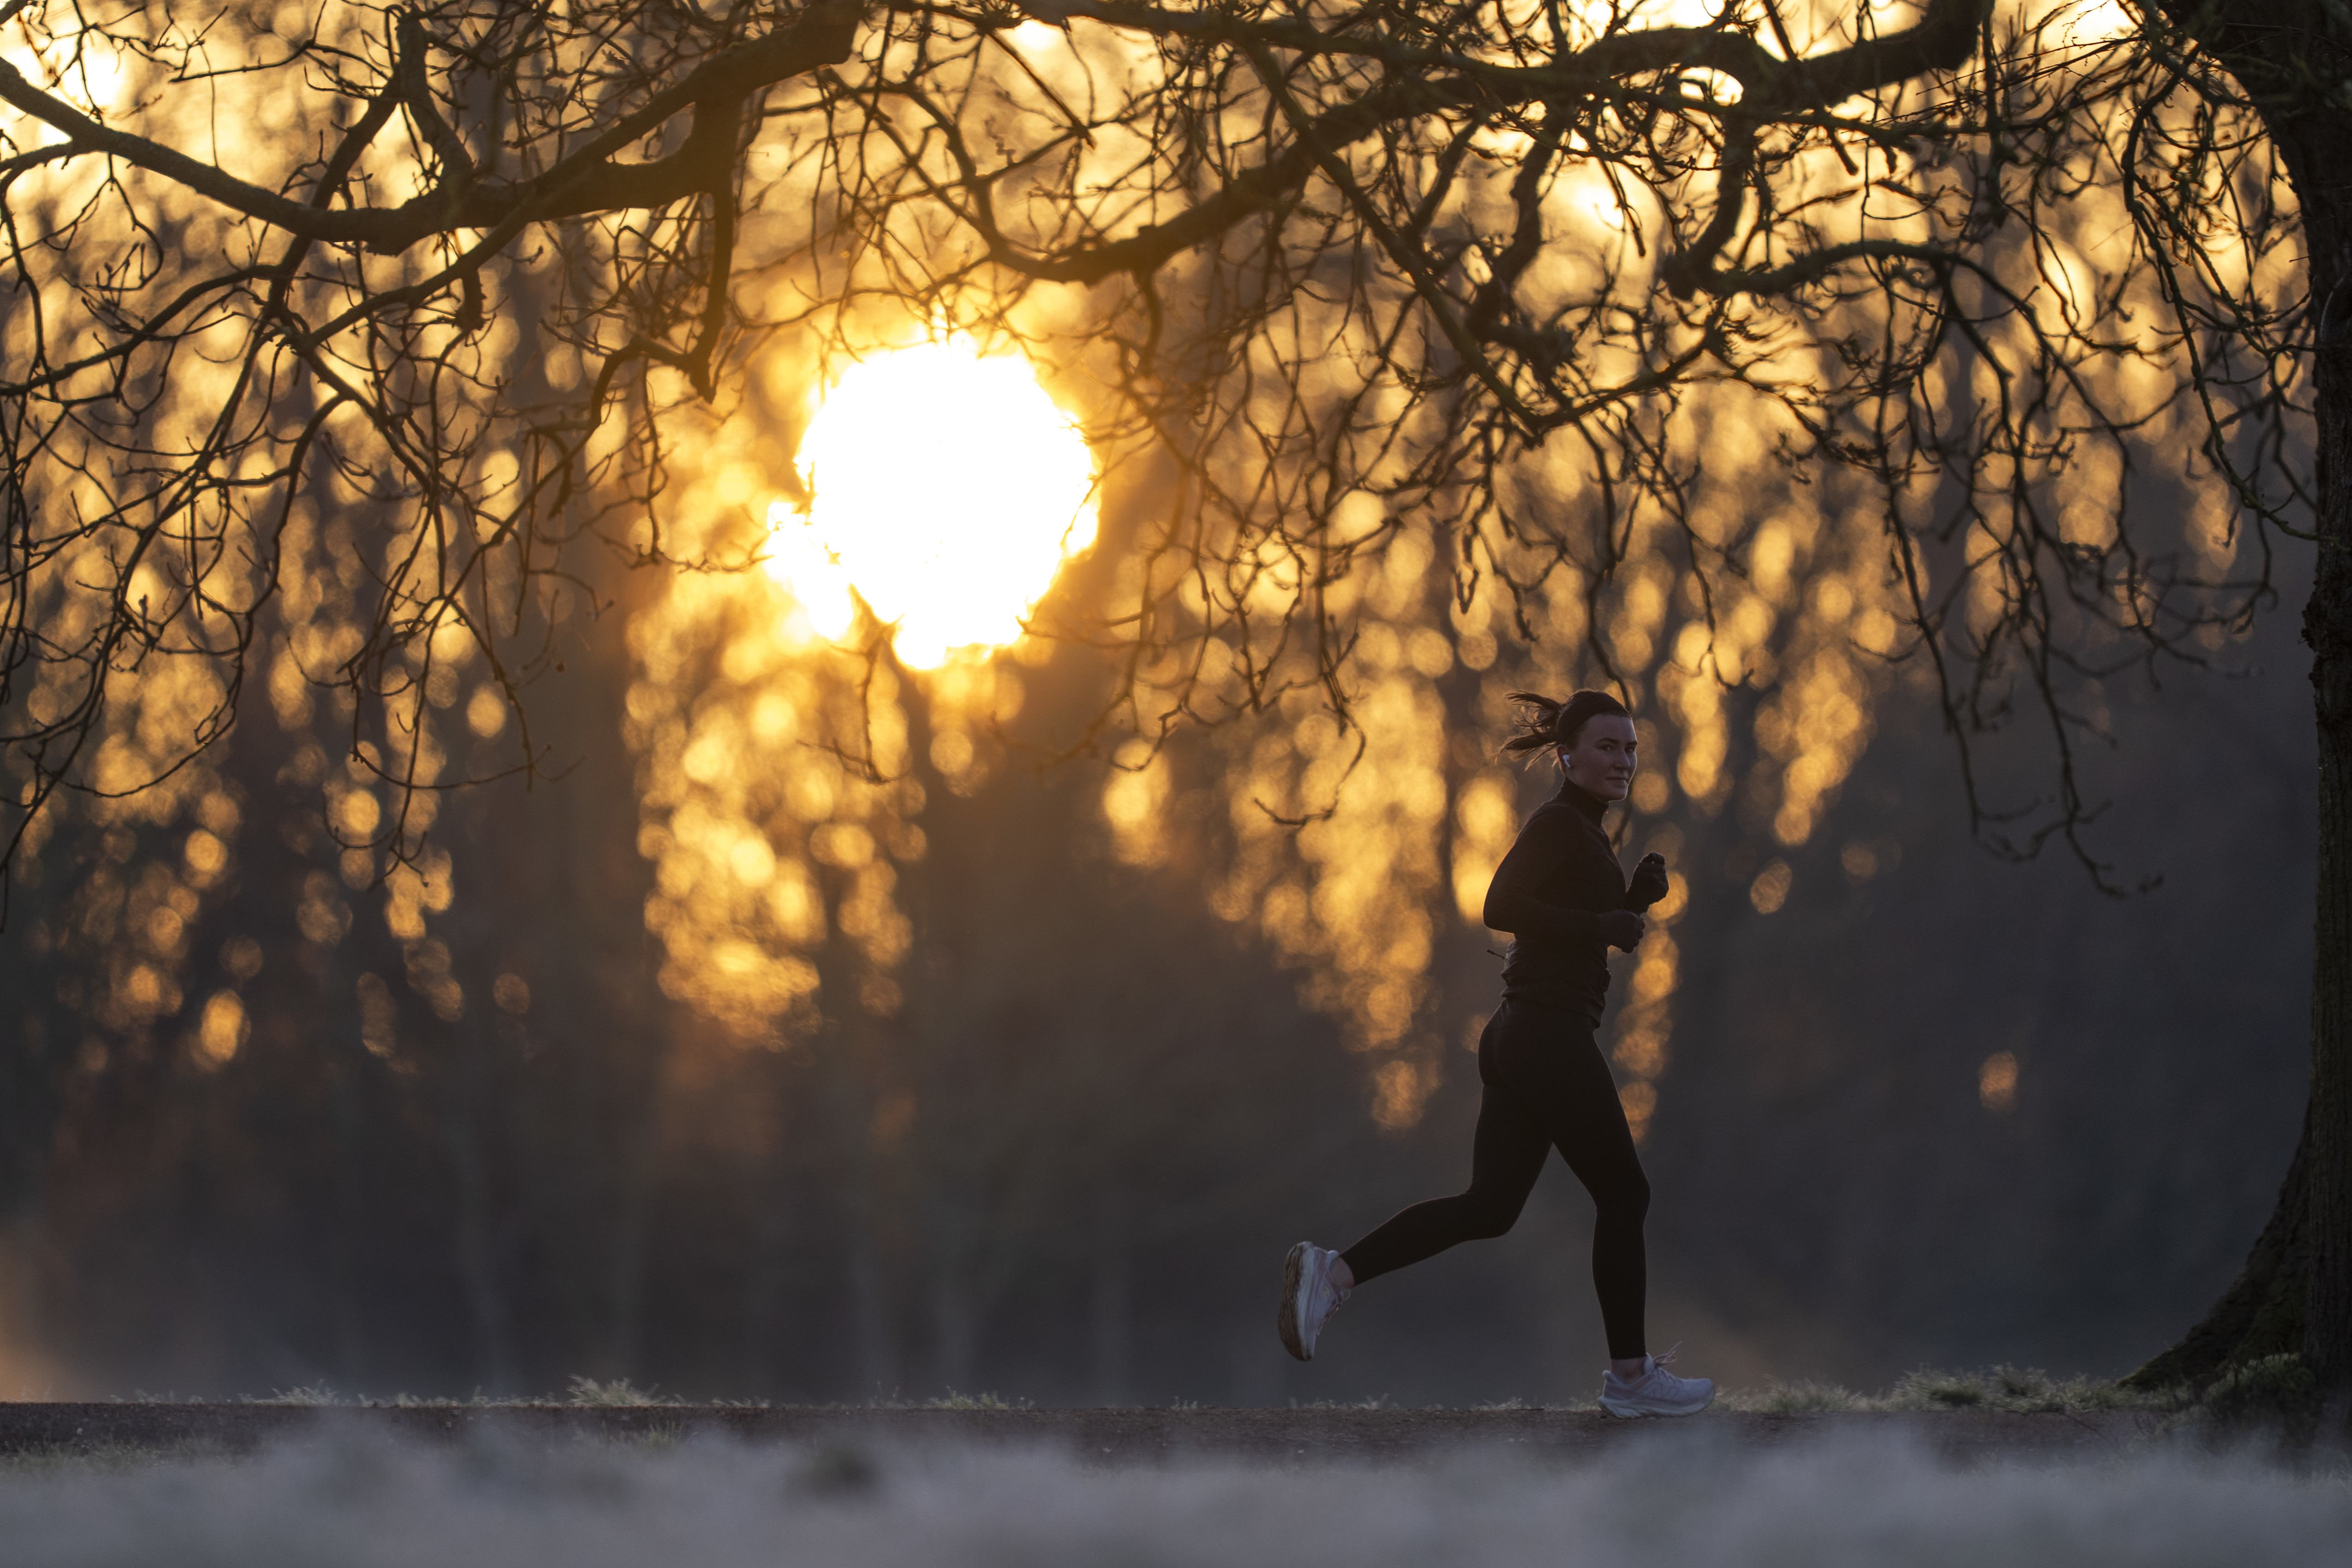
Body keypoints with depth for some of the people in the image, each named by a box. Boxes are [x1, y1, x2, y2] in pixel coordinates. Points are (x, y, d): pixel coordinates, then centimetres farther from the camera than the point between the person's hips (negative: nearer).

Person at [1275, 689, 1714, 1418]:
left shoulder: (1578, 830, 19)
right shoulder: (1558, 823, -10)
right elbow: (1501, 906, -23)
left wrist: (1636, 899, 9)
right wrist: (1605, 926, -20)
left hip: (1516, 1037, 10)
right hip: (1550, 1035, -10)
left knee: (1489, 1207, 5)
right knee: (1623, 1193, 2)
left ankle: (1333, 1273, -5)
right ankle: (1630, 1375, 10)